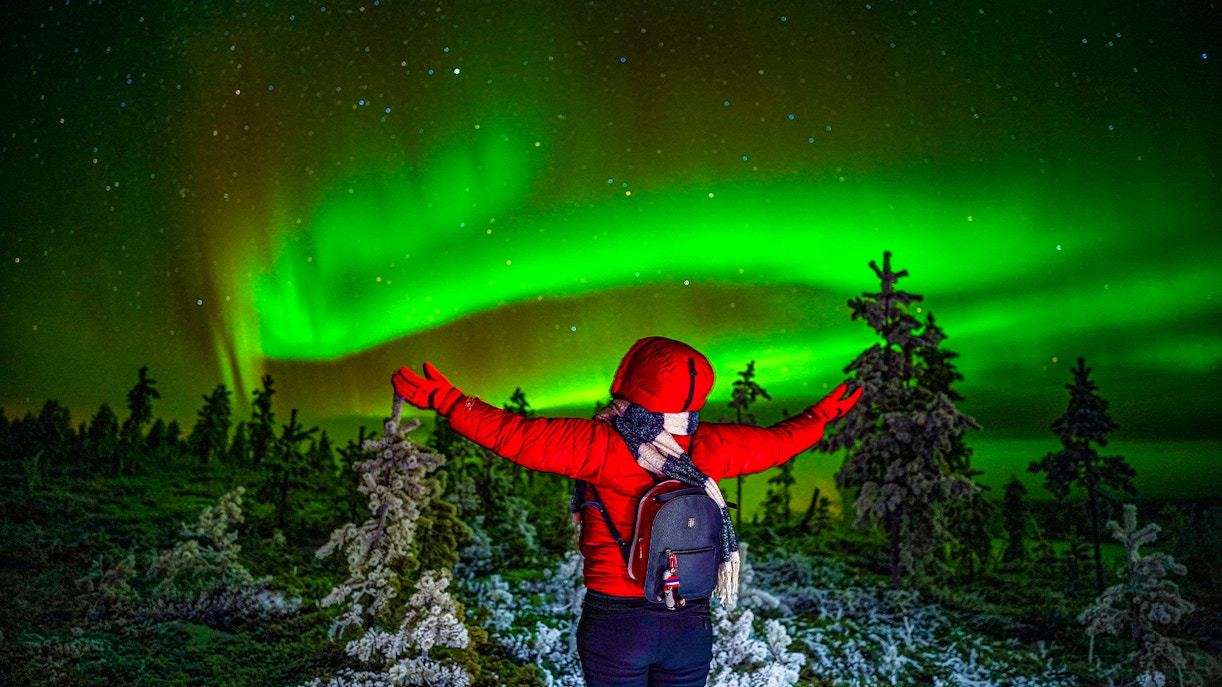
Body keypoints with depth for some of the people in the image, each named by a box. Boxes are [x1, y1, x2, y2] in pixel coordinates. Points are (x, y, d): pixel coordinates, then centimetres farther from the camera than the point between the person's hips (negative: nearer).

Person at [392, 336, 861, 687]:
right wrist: (820, 416, 30)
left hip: (615, 624, -3)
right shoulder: (712, 448, -5)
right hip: (691, 625, 3)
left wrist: (445, 398, -10)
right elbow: (779, 440, 10)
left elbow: (515, 436, -20)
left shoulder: (602, 446, -17)